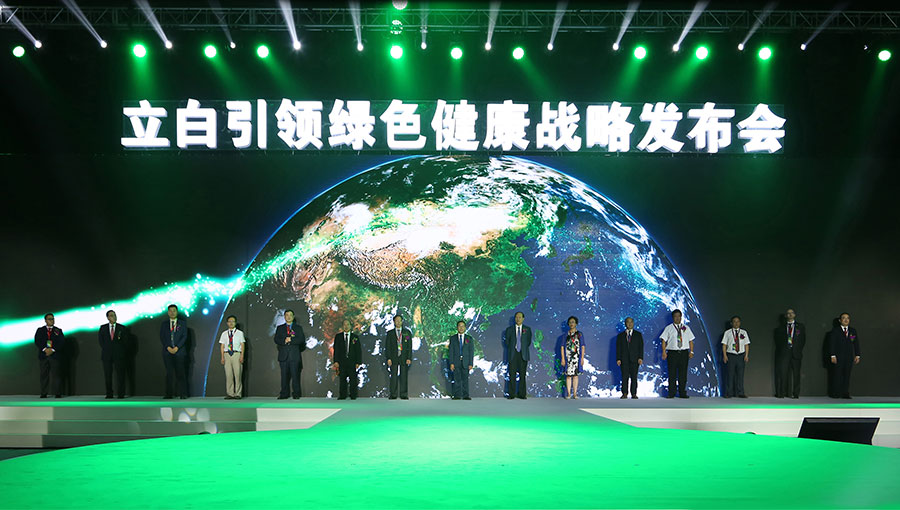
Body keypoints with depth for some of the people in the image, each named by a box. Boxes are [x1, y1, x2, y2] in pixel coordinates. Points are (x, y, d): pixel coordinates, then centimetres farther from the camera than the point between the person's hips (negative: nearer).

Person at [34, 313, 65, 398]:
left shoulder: (58, 331, 11)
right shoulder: (40, 330, 13)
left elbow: (62, 343, 2)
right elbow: (37, 342, 2)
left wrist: (52, 350, -11)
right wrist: (44, 349, -13)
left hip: (55, 355, -1)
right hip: (43, 355, 1)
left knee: (56, 374, -5)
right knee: (44, 375, 0)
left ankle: (58, 393, -4)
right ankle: (43, 393, 4)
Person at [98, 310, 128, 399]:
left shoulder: (122, 328, 9)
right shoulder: (103, 328, 11)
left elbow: (125, 341, 9)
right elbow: (100, 339, 11)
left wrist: (123, 352, 1)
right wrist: (105, 349, 4)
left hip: (119, 355, -1)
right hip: (107, 355, 1)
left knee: (120, 374, -5)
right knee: (107, 375, -1)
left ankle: (120, 394, -2)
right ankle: (109, 394, 5)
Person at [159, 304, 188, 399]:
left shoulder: (182, 323, 9)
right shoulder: (164, 323, 13)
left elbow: (184, 337, 1)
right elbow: (162, 337, 6)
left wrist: (177, 348, -10)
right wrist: (168, 347, -8)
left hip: (179, 351, -1)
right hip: (167, 351, 1)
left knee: (180, 373, -4)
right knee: (169, 373, -2)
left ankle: (182, 394, -3)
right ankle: (169, 394, -1)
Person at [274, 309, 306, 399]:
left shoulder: (298, 328, 12)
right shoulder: (279, 328, 16)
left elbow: (301, 339, -1)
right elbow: (276, 340, 4)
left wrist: (291, 340, -11)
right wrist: (284, 341, -13)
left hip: (295, 355, -1)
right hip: (283, 355, 1)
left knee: (295, 375, -4)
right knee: (284, 375, 0)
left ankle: (296, 393, 0)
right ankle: (284, 394, 4)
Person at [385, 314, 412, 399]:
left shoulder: (407, 332, 9)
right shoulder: (390, 333, 9)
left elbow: (410, 346, 5)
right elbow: (388, 347, 5)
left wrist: (409, 358, -4)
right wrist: (388, 358, -5)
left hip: (404, 357, 0)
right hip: (394, 358, 0)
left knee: (404, 376, 0)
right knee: (394, 377, -2)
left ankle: (404, 395, 4)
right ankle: (393, 395, 1)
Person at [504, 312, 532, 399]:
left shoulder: (527, 329, 9)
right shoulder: (509, 329, 8)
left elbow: (529, 342, 12)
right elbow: (507, 342, 11)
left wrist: (523, 349, 6)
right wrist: (512, 348, 5)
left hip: (523, 355, 0)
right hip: (513, 355, 0)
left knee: (522, 375, 0)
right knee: (512, 375, -4)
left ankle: (521, 394, 4)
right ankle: (511, 394, -1)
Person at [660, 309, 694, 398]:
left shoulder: (686, 328, 12)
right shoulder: (668, 328, 6)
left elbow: (690, 340, 11)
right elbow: (664, 340, 1)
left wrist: (691, 351, 0)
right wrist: (664, 351, -10)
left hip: (684, 353, 2)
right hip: (672, 353, -2)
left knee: (683, 374, 2)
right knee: (672, 374, -2)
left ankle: (682, 393, 7)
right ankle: (671, 393, 2)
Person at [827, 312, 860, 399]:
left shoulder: (853, 331, 13)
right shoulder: (835, 330, 2)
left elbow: (856, 344, 13)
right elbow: (831, 344, -3)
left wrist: (857, 356, 6)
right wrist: (833, 356, -11)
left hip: (849, 358, 3)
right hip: (838, 358, -3)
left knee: (847, 376, 2)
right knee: (837, 376, -3)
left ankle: (845, 393, 6)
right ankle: (835, 394, 2)